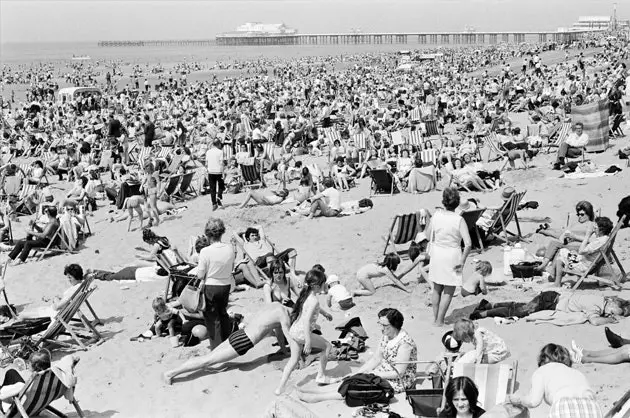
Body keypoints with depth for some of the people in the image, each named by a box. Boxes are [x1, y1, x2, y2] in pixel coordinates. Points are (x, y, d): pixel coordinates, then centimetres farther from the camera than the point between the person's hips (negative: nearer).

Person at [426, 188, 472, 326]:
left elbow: (428, 235, 5)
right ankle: (440, 321, 10)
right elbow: (468, 244, -19)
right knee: (448, 292, 9)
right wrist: (462, 261, -10)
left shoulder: (436, 215, -8)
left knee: (437, 289, 19)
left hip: (437, 254, 4)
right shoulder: (459, 220, -16)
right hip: (452, 255, -4)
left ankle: (435, 318, 27)